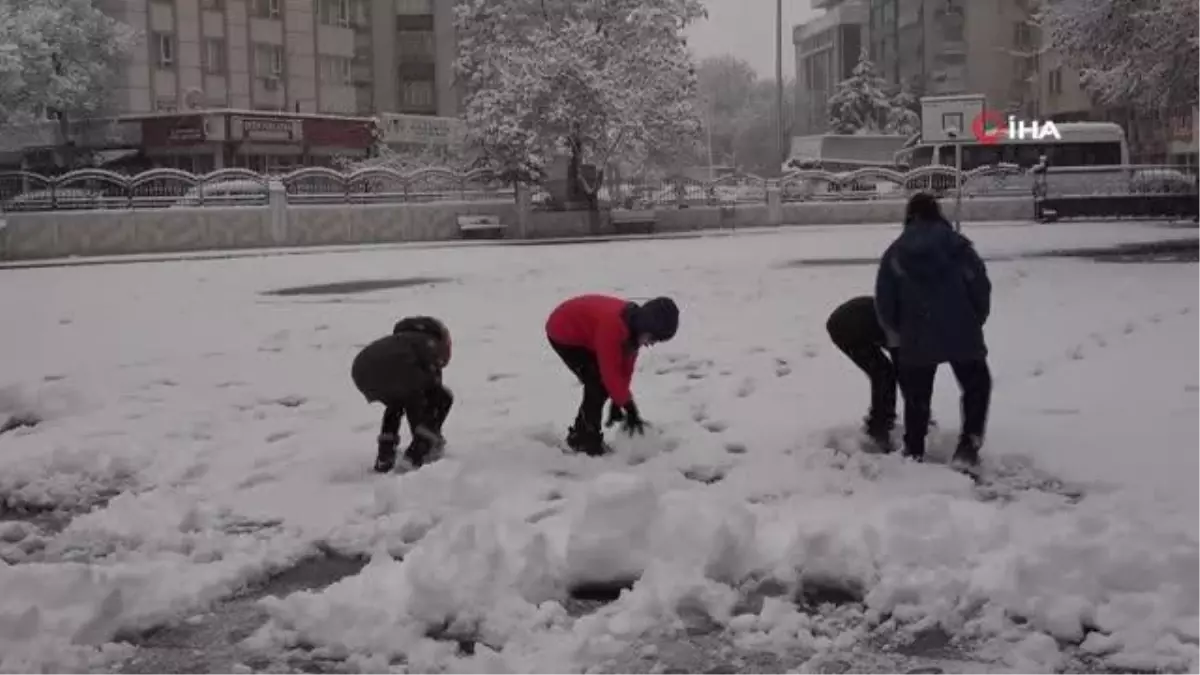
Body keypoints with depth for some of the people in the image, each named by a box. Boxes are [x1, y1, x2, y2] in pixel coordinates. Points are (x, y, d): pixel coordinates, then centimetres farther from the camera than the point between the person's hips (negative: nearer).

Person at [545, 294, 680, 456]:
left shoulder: (633, 325, -10)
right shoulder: (612, 327, -38)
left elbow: (625, 365, -2)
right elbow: (610, 371, -34)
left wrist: (618, 403, -3)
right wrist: (630, 408, -29)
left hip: (582, 334, 9)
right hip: (562, 333, -9)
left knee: (602, 384, 5)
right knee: (597, 385, -15)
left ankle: (579, 436, 19)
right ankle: (590, 444, -4)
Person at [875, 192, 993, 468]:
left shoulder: (896, 252, 2)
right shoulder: (957, 244, -1)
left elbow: (884, 300, 3)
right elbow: (981, 286, -3)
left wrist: (895, 332, 18)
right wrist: (976, 320, 12)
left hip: (917, 338, 1)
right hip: (962, 333, -1)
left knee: (916, 397, 15)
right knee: (976, 386, 17)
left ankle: (914, 452, 19)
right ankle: (969, 444, 4)